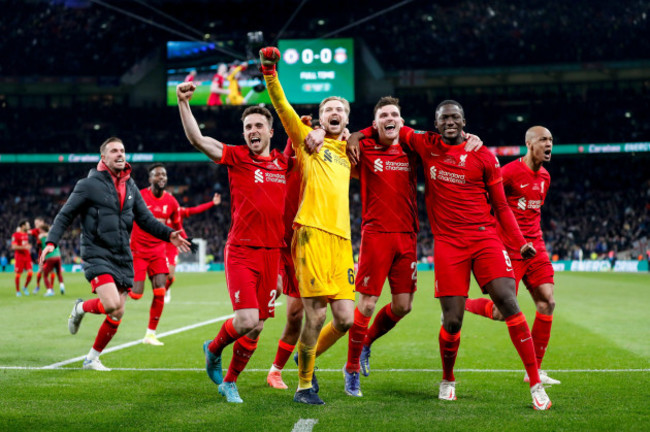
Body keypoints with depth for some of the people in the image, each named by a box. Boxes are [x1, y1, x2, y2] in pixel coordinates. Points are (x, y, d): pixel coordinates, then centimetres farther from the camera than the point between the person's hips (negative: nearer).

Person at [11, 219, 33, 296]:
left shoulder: (26, 234, 12)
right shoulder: (15, 235, -10)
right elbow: (14, 247, -17)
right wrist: (24, 247, -22)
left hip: (27, 256, 6)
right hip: (19, 257, -6)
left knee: (30, 273, -6)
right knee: (18, 274, 0)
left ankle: (25, 287, 15)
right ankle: (18, 291, 12)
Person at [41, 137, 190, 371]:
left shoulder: (130, 186, 11)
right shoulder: (89, 185, -5)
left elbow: (146, 219, 15)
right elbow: (65, 215, -3)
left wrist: (169, 234, -1)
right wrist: (51, 241, -16)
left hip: (123, 258, 6)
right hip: (97, 255, -6)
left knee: (117, 315, 4)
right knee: (112, 305, -24)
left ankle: (92, 358, 22)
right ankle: (81, 308, 9)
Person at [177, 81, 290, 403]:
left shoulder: (284, 162, 9)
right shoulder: (236, 157, -1)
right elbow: (197, 139, -12)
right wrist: (183, 102, -22)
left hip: (271, 253, 4)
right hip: (241, 252, -4)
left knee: (256, 328, 6)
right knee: (246, 321, -16)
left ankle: (229, 381, 26)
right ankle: (213, 349, 17)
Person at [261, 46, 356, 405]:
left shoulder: (347, 152, 24)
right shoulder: (307, 139, 11)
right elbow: (282, 107, -1)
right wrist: (269, 73, -14)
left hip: (342, 239, 5)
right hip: (312, 232, -5)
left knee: (345, 319, -1)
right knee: (316, 315, -9)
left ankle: (308, 356, 27)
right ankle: (304, 385, 6)